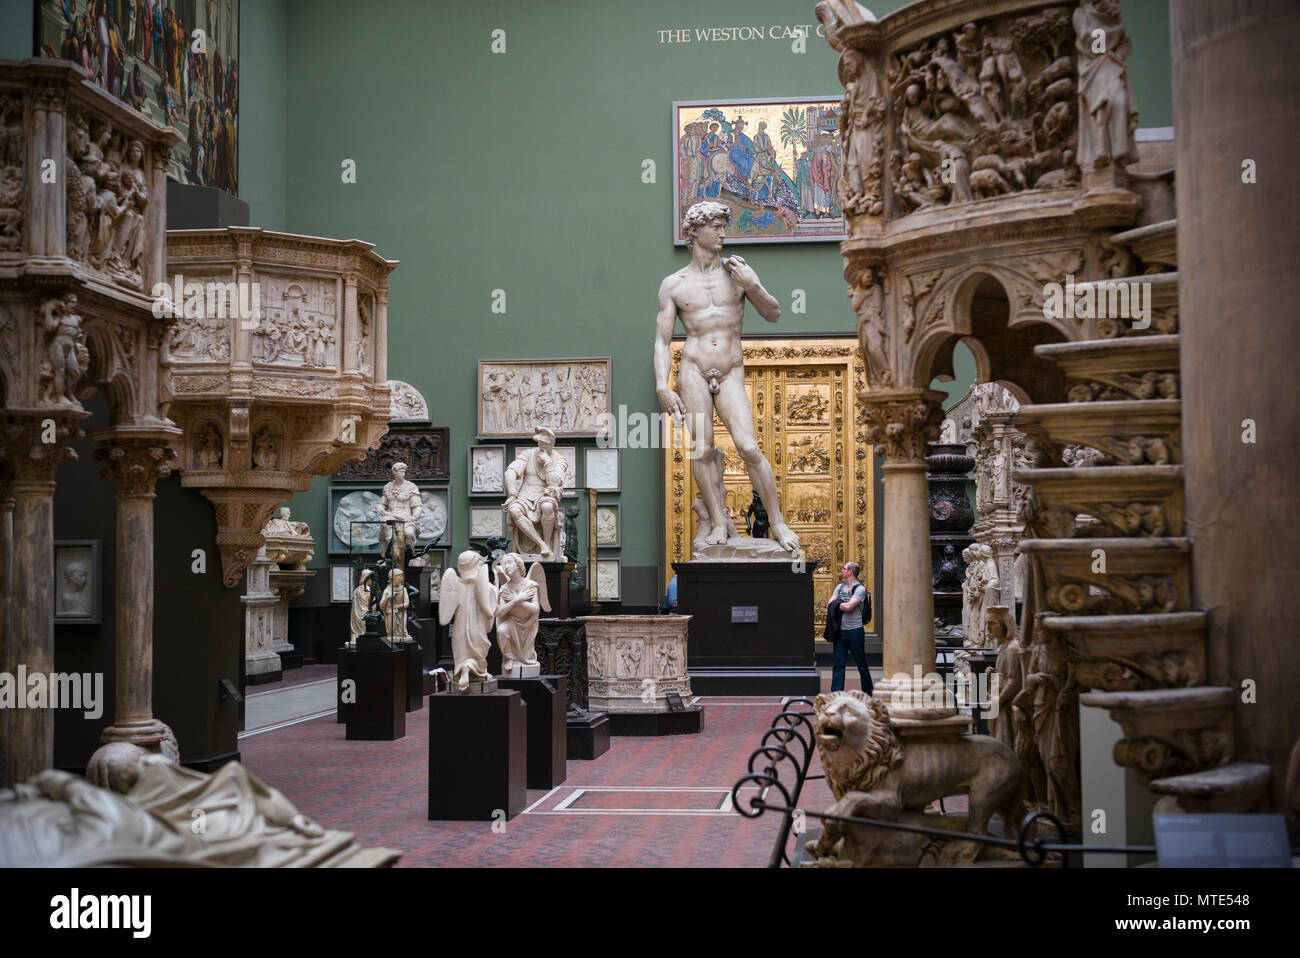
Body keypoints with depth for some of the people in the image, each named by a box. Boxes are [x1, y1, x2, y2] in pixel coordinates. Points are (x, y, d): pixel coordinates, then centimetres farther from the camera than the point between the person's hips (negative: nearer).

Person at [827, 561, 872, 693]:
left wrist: (837, 605, -4)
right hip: (840, 631, 5)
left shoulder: (860, 589, -8)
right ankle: (836, 693, 1)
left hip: (855, 631, -5)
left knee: (861, 663, 6)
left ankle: (868, 691, 18)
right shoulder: (840, 587, 13)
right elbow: (830, 604, 5)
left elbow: (849, 607, -19)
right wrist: (843, 606, -10)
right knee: (838, 663, 1)